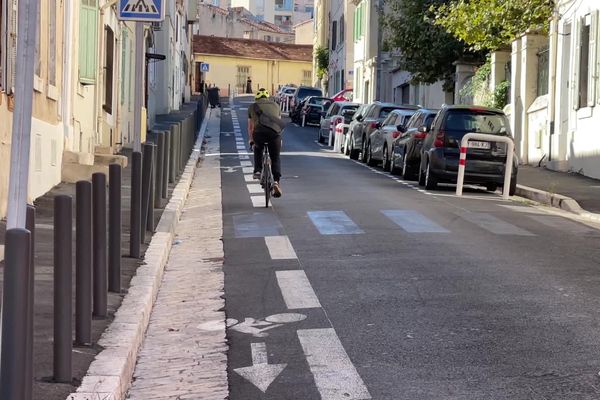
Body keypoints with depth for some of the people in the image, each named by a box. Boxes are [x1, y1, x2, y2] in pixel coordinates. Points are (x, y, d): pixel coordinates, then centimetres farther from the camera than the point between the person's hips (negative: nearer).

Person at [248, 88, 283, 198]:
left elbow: (250, 127, 31)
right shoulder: (275, 105, 28)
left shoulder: (253, 106, 25)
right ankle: (276, 181, -3)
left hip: (259, 132, 0)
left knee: (258, 150, 32)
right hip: (275, 131, 0)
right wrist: (280, 138, 49)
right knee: (275, 158, 14)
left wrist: (250, 140, 45)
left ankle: (257, 171, 18)